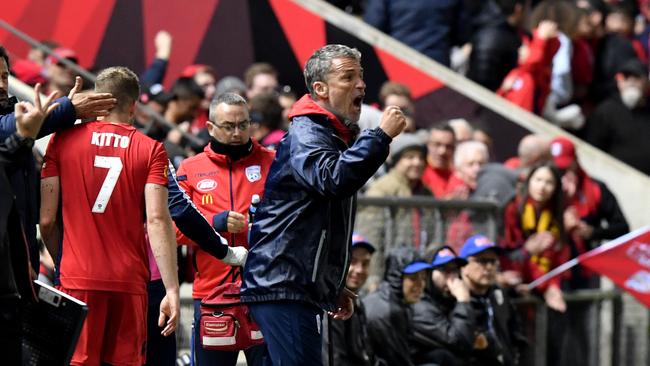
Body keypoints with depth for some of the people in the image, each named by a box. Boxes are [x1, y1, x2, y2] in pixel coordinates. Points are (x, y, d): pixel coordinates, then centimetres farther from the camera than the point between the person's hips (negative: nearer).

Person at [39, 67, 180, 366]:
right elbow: (157, 220, -8)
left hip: (78, 279, 0)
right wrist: (172, 290, -8)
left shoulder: (62, 141, 4)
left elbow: (46, 219, 2)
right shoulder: (151, 150, 2)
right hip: (130, 282, 0)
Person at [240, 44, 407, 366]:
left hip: (302, 288, 10)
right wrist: (382, 135, -26)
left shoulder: (336, 136, 22)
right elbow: (334, 180, -33)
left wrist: (335, 288, 28)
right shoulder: (305, 134, -10)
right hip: (282, 285, -10)